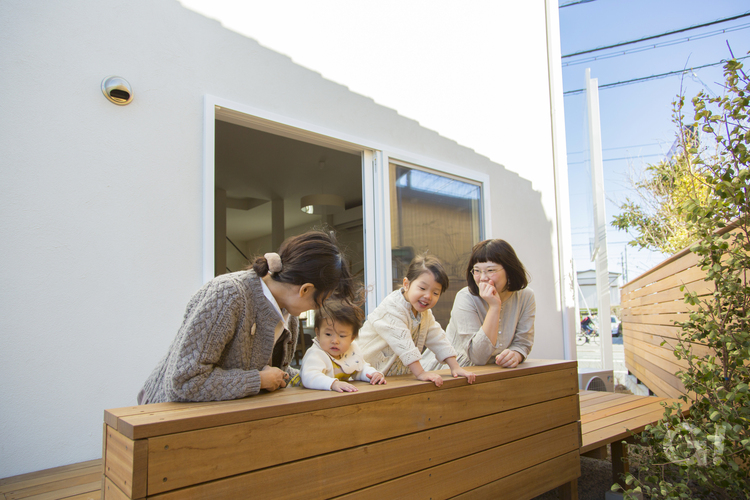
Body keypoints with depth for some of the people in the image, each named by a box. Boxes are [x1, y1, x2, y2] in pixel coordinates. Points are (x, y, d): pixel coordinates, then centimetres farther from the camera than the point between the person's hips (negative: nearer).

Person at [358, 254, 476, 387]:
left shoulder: (424, 312, 6)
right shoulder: (392, 308, -23)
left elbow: (438, 338, 9)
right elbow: (402, 343, -29)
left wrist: (455, 367, 1)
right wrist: (420, 373, -32)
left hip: (400, 374, 9)